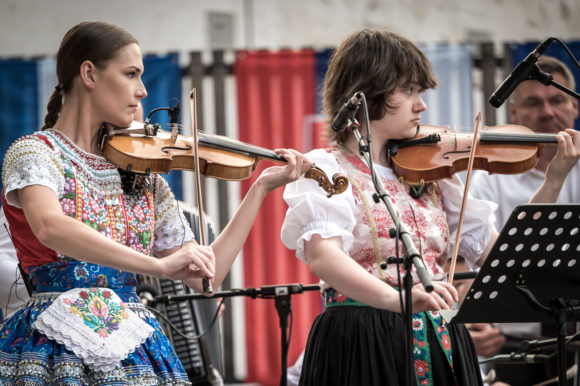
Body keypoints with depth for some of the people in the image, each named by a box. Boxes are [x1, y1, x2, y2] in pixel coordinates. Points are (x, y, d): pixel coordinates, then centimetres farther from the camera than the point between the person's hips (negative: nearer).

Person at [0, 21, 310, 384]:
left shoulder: (142, 175, 15)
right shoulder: (33, 153, -2)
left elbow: (206, 277, 15)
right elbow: (50, 227, -25)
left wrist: (262, 188, 11)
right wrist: (160, 265, -31)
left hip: (134, 348, 5)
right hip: (58, 343, -5)